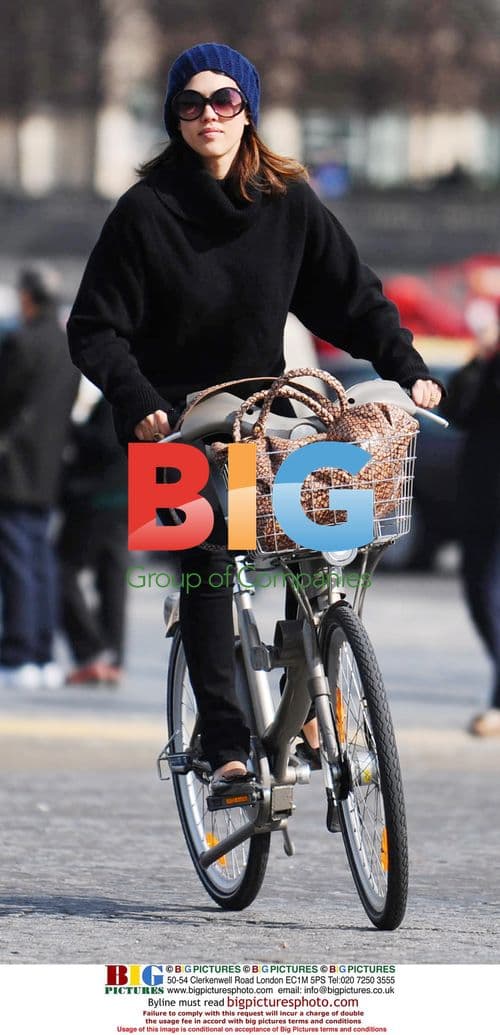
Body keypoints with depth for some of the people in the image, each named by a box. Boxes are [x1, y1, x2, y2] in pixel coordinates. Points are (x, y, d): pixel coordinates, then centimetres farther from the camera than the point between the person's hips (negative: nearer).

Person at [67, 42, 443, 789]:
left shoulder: (289, 206, 1)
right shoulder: (146, 211, -7)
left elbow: (354, 297, 4)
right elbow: (96, 330, -8)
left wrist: (408, 370, -11)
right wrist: (140, 404, -23)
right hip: (173, 420, -3)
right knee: (206, 561, -17)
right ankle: (224, 740, -15)